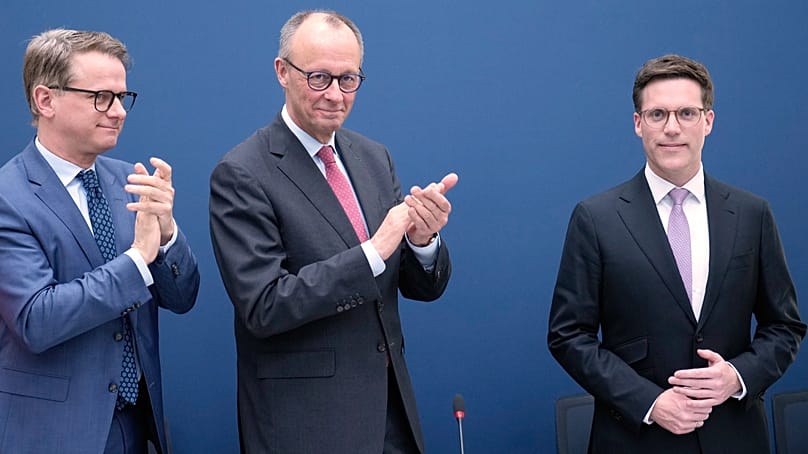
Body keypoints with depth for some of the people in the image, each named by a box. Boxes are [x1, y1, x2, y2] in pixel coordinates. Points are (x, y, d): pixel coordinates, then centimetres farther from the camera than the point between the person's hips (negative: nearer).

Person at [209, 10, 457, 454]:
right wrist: (374, 251, -24)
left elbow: (424, 287, 7)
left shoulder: (374, 157, 6)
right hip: (304, 418, -5)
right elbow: (264, 307, -19)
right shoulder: (241, 175, -12)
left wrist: (423, 240, -15)